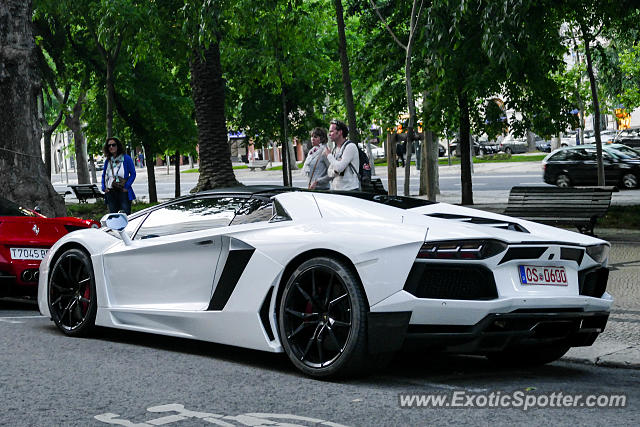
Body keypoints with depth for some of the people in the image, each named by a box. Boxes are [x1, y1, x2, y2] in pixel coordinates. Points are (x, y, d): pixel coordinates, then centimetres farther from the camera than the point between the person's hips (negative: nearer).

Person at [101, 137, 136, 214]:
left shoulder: (126, 158, -2)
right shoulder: (107, 161, 12)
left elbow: (133, 174, -2)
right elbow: (104, 175, 21)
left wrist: (126, 187, -10)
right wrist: (104, 188, 6)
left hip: (123, 191, -4)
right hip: (110, 193, 5)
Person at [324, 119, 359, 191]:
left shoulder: (350, 147, -9)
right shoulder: (335, 149, 17)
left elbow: (339, 168, -20)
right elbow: (329, 173, 15)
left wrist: (329, 155, -4)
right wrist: (334, 171, -10)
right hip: (335, 190, 7)